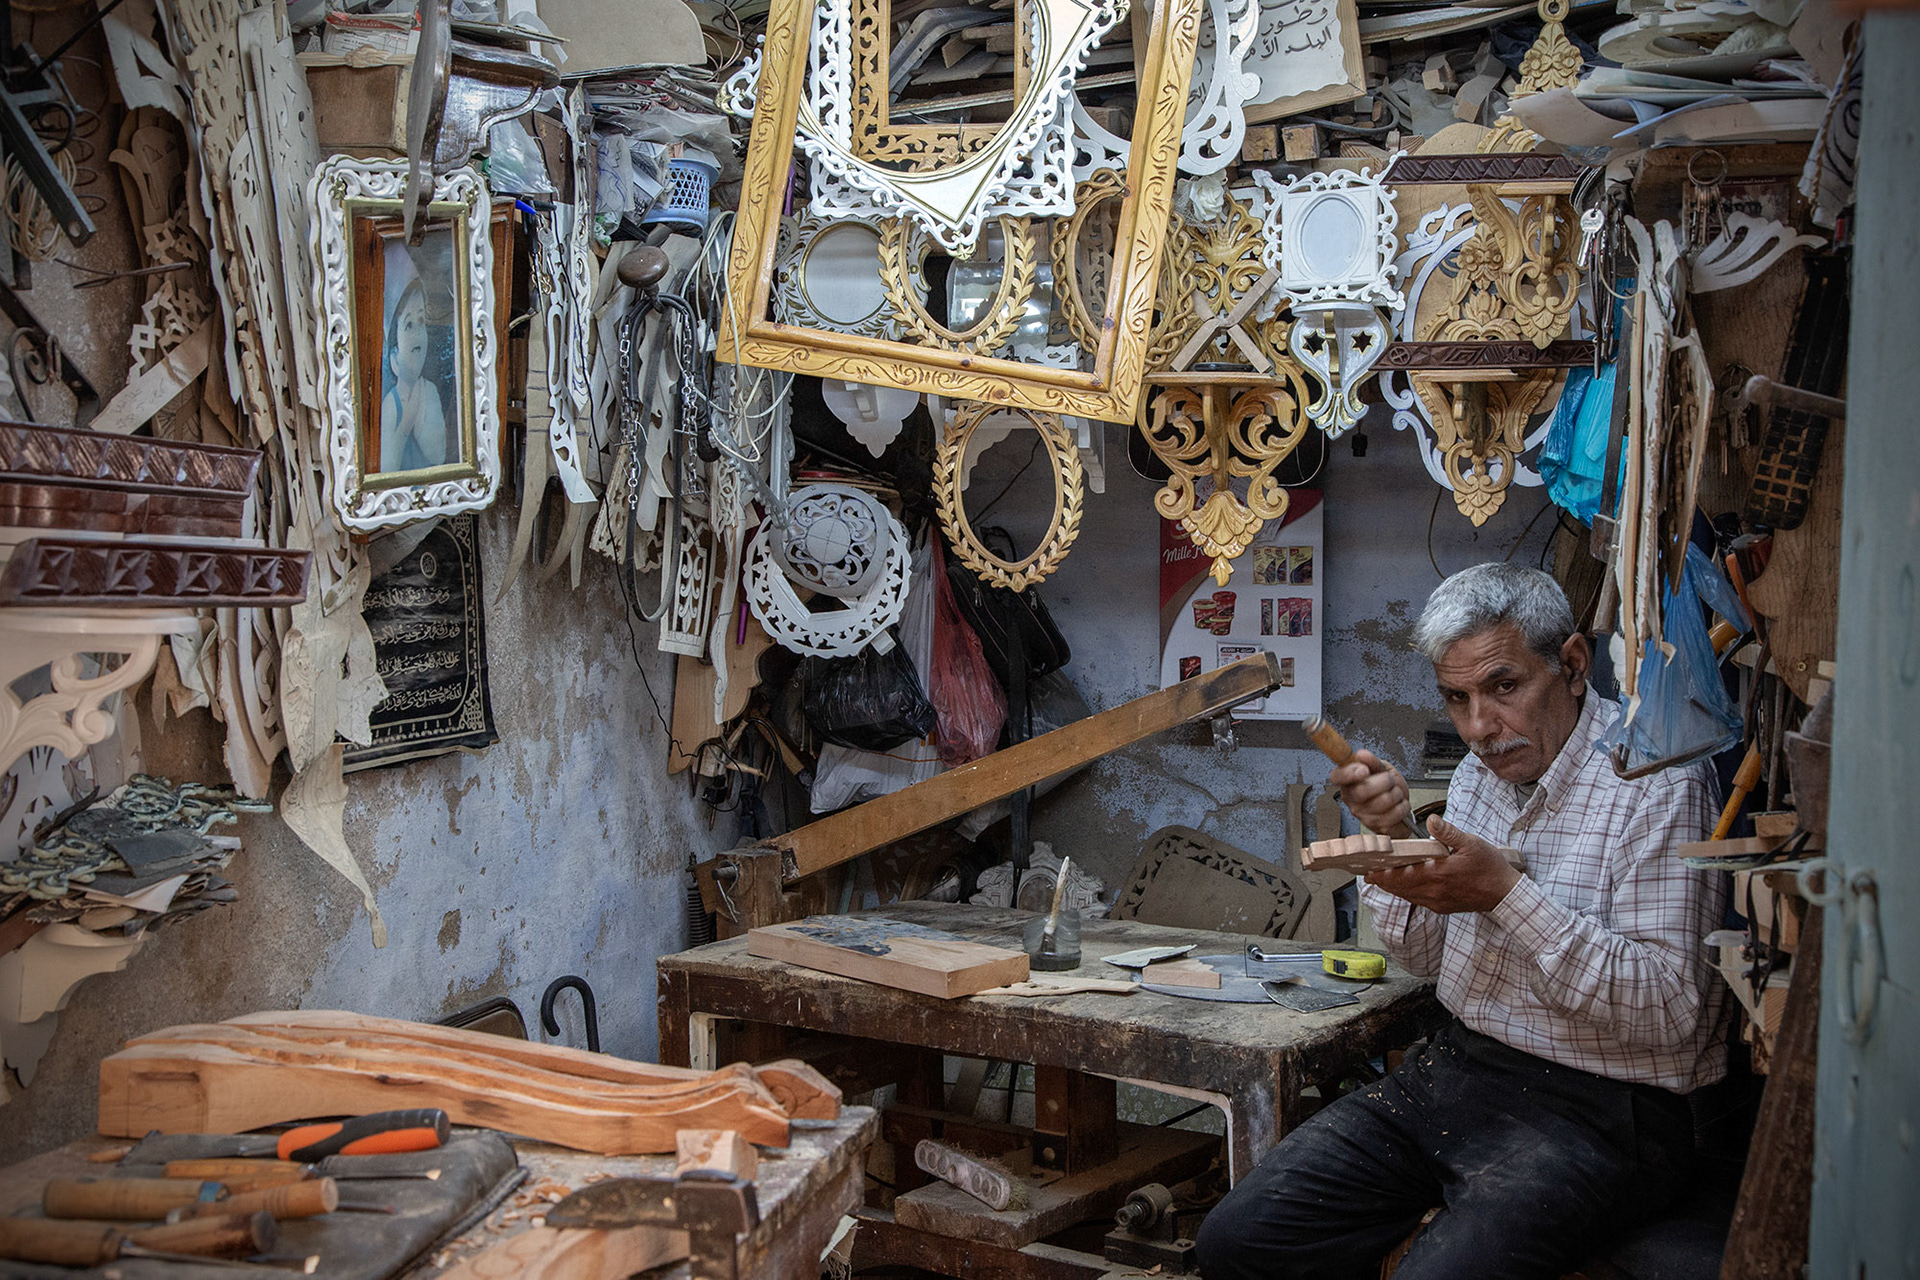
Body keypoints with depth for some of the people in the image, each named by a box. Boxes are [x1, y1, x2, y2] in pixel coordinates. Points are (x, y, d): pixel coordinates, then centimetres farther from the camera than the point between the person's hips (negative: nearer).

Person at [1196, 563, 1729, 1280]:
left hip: (1596, 1108, -7)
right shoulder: (1482, 771, 10)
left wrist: (1505, 893, -24)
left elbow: (1669, 1012, -20)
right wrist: (1397, 839, -3)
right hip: (1458, 1063, 7)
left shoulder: (1657, 782, -14)